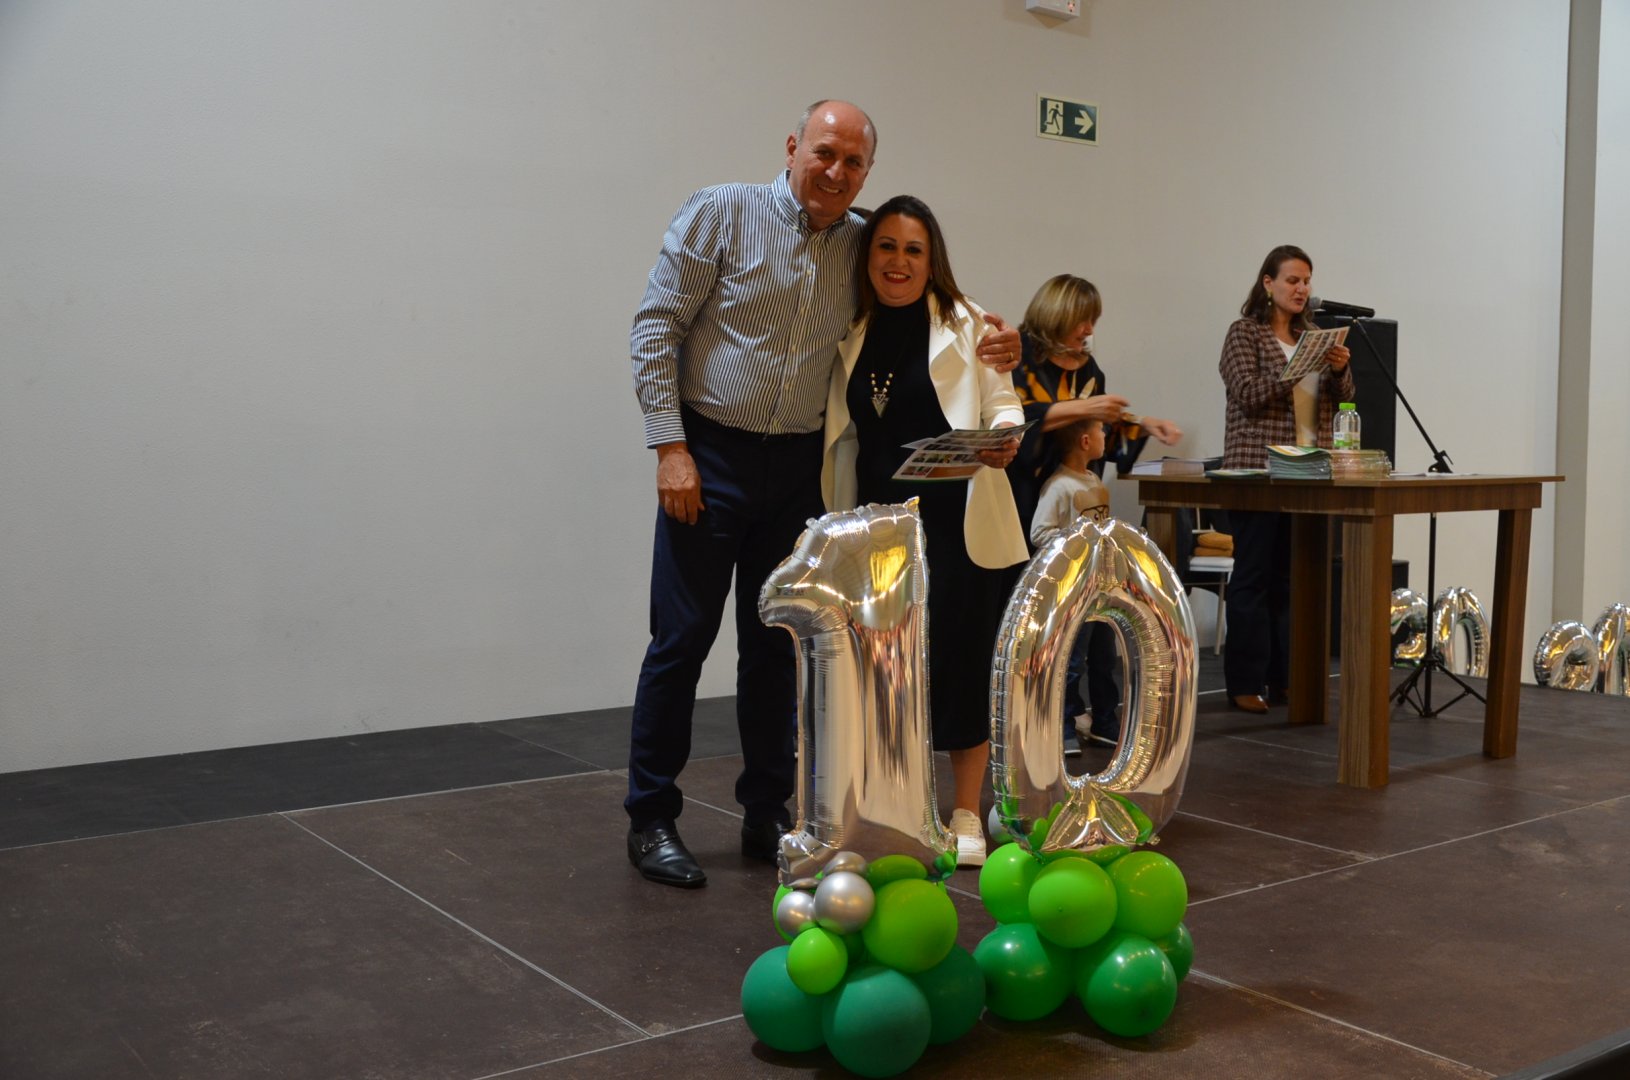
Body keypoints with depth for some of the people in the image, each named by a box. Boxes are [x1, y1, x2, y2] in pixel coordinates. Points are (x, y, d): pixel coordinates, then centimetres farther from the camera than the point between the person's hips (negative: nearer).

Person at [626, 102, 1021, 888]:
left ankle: (766, 815, 23)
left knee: (774, 644, 11)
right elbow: (656, 328, -7)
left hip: (797, 465, 4)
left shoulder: (862, 246, 7)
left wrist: (985, 351, -6)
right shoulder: (723, 213, -5)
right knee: (682, 637, -1)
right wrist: (670, 447, -14)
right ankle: (651, 819, 11)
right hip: (710, 454, -4)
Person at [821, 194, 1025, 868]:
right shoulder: (852, 333, 11)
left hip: (957, 519, -3)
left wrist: (1003, 440, -22)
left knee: (962, 660, 0)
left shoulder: (963, 323, 0)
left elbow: (1002, 405, 0)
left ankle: (965, 816, 14)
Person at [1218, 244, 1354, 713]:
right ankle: (1245, 683, 1)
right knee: (1254, 576, -3)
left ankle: (1285, 677, 14)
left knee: (1293, 576, 7)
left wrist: (1339, 369, -7)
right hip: (1258, 471, -5)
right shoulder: (1244, 333, 0)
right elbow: (1248, 394, -12)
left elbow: (1341, 400, 13)